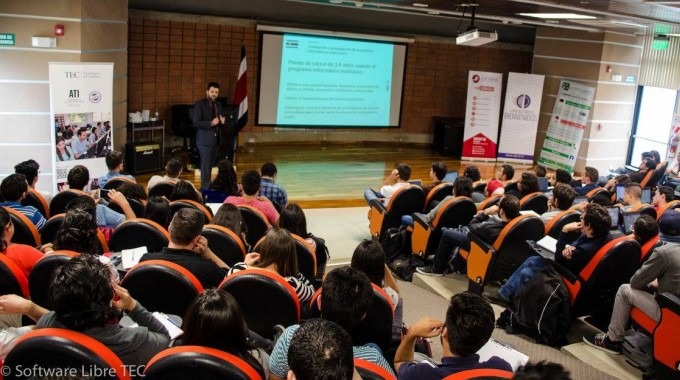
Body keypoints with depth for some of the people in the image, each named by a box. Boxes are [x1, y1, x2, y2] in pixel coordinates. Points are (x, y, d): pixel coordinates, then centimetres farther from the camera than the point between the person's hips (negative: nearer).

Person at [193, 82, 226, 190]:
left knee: (210, 164, 11)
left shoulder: (219, 105, 12)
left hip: (216, 139, 6)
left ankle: (208, 186, 19)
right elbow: (196, 122, -15)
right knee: (206, 165, -7)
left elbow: (222, 119, 20)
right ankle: (205, 188, -2)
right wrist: (211, 123, -23)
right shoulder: (199, 104, -8)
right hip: (204, 139, -6)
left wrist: (222, 121, -4)